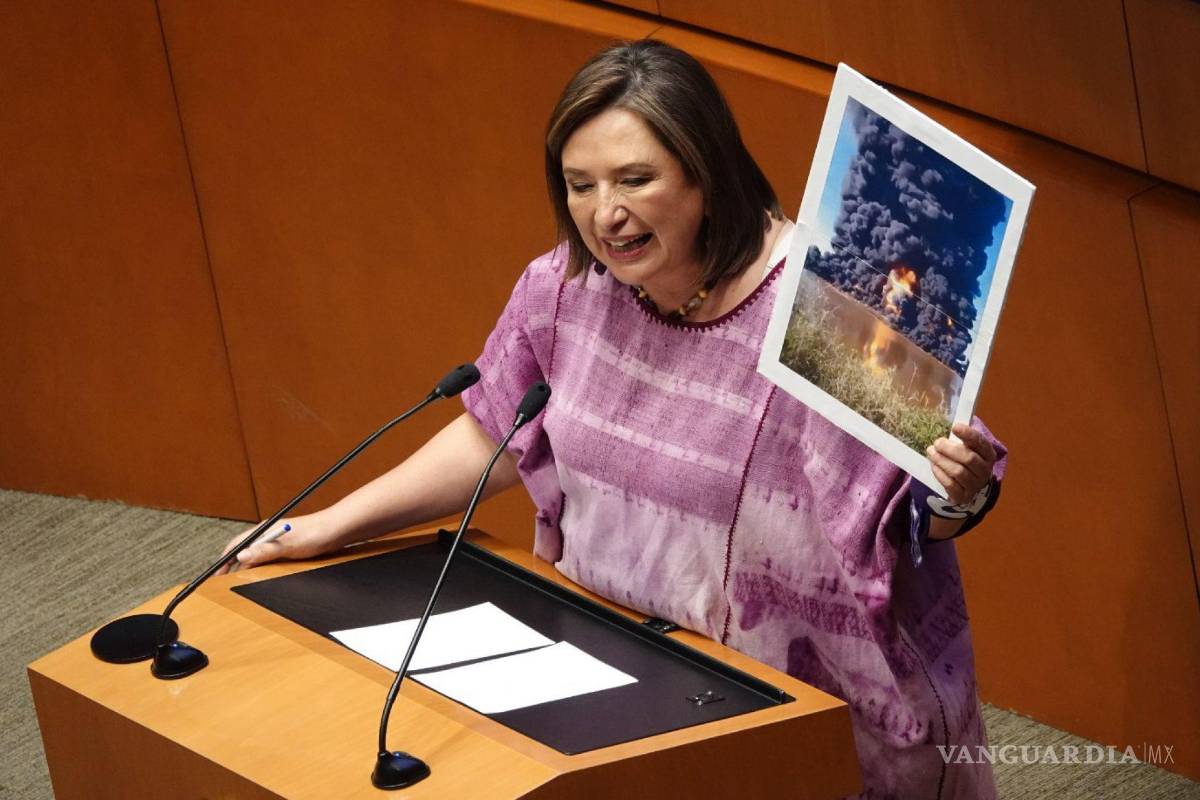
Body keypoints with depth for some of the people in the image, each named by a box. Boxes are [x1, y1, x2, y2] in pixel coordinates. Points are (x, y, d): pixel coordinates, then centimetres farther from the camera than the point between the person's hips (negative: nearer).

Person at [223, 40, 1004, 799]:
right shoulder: (567, 287, -6)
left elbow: (907, 525, -17)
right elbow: (493, 439, 9)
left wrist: (954, 496, -40)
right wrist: (326, 528, 6)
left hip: (812, 708, -5)